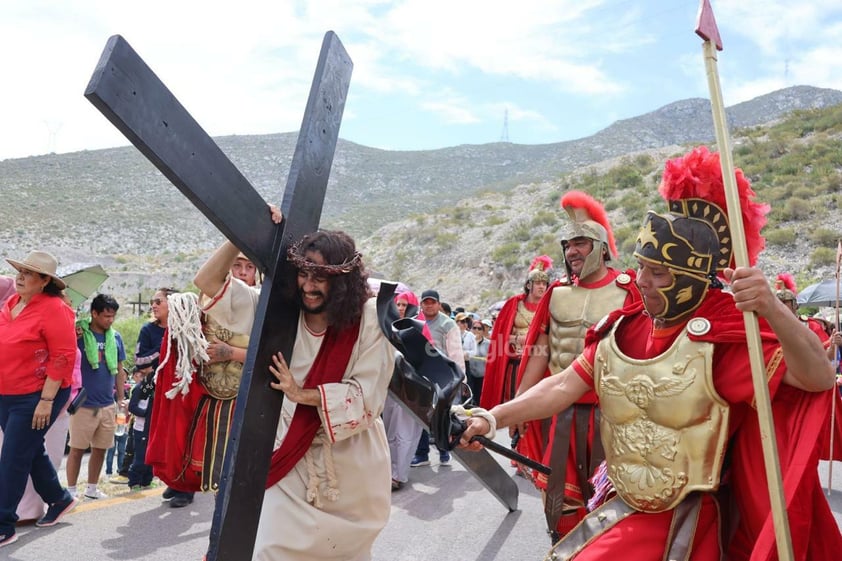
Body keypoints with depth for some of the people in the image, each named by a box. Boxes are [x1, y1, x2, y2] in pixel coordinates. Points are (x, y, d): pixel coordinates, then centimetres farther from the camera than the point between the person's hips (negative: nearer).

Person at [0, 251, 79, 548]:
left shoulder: (53, 309, -18)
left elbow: (63, 357, -21)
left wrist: (46, 400, -21)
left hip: (35, 397, -8)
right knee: (31, 453, 18)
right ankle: (59, 499, 37)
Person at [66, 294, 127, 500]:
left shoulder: (116, 337, 5)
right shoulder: (78, 334, -8)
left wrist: (121, 398, 12)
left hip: (108, 404, 4)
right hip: (84, 404, -4)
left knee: (100, 449, 12)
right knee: (77, 449, 5)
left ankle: (92, 488, 26)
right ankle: (71, 490, 17)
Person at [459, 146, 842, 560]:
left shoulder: (721, 337, -18)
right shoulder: (623, 329, -3)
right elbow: (563, 387, -5)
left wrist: (773, 310, -43)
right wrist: (492, 418, -15)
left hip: (690, 523, -4)